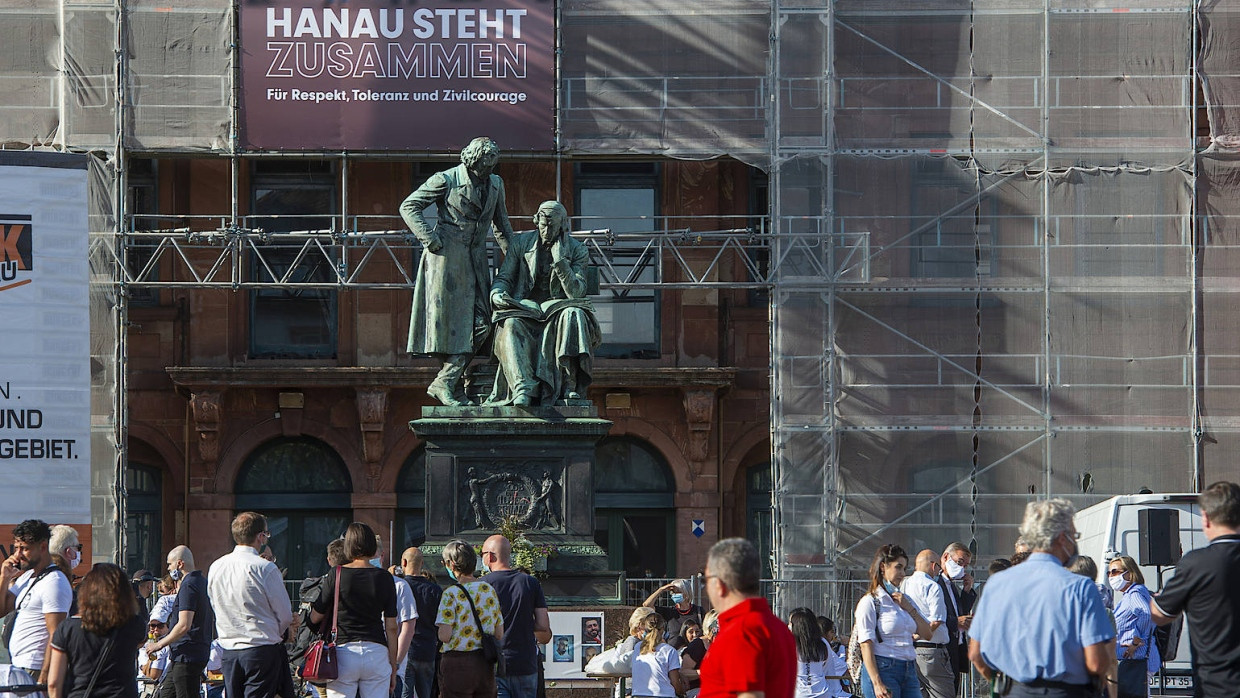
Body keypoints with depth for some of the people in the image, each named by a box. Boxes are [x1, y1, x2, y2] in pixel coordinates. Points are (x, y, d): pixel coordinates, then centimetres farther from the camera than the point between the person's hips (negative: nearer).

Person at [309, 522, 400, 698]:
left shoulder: (336, 575, -2)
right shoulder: (384, 578, 2)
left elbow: (315, 618, 5)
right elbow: (391, 627, 4)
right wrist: (393, 667, 11)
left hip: (343, 651, -1)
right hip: (377, 653, 1)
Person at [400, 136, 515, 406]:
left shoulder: (495, 184, 12)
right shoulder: (446, 180, -6)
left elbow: (501, 223, 25)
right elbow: (409, 207, -3)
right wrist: (430, 238, -12)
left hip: (476, 259, 6)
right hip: (447, 255, -6)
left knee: (479, 323, -3)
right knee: (449, 318, -8)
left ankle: (447, 382, -1)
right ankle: (446, 384, -6)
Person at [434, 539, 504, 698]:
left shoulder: (451, 594, -11)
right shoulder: (490, 590, 7)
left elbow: (444, 636, -15)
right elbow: (499, 635, 9)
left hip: (457, 661, -5)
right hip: (485, 665, 5)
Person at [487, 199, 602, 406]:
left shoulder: (578, 251, 3)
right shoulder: (521, 243, 8)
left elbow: (576, 293, -8)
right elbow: (504, 278, 10)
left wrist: (561, 262, -20)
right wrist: (497, 294, -14)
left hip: (557, 309, -1)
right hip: (524, 309, 1)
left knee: (573, 316, -36)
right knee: (511, 326, -35)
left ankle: (571, 386, -42)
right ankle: (523, 388, -53)